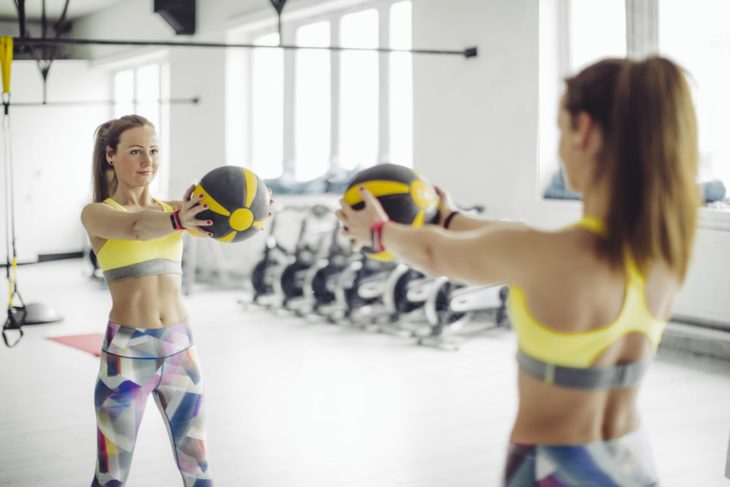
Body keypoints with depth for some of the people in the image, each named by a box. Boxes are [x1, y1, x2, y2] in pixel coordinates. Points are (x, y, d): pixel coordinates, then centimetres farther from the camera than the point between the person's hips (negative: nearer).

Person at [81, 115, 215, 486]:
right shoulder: (96, 213, -3)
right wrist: (178, 221, -48)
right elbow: (136, 227, -26)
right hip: (126, 352, -3)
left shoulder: (173, 208, 9)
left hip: (180, 348, 4)